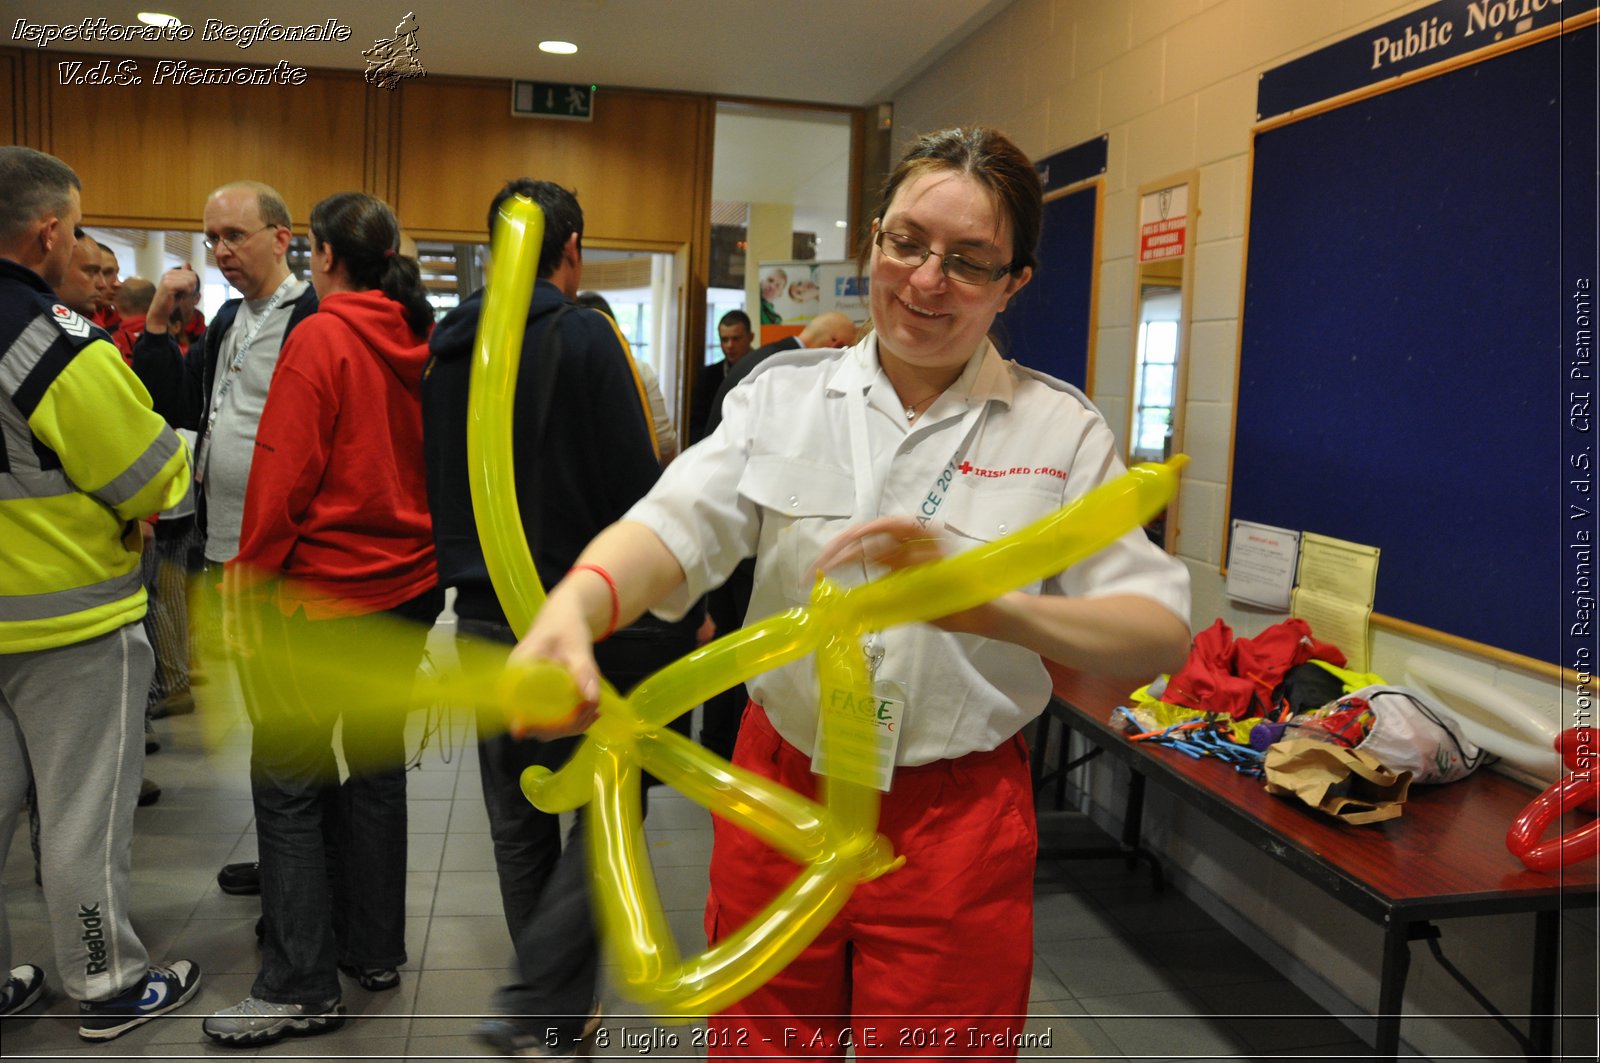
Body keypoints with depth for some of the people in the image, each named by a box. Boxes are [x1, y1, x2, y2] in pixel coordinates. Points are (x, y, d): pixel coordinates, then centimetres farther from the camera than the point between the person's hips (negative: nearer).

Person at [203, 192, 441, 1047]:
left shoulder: (319, 339, -13)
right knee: (376, 766, 15)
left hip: (323, 591, -7)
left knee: (289, 783, 2)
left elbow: (285, 468, -15)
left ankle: (300, 987, 8)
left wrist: (251, 566, -5)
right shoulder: (420, 342, 5)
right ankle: (374, 950, 27)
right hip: (408, 585, 7)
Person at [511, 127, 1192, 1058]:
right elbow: (678, 526, -15)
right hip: (781, 799, 2)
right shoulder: (783, 395, 0)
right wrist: (574, 607, -37)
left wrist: (987, 605, -33)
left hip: (956, 828, -1)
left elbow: (1161, 633, -14)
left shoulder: (1062, 430, -4)